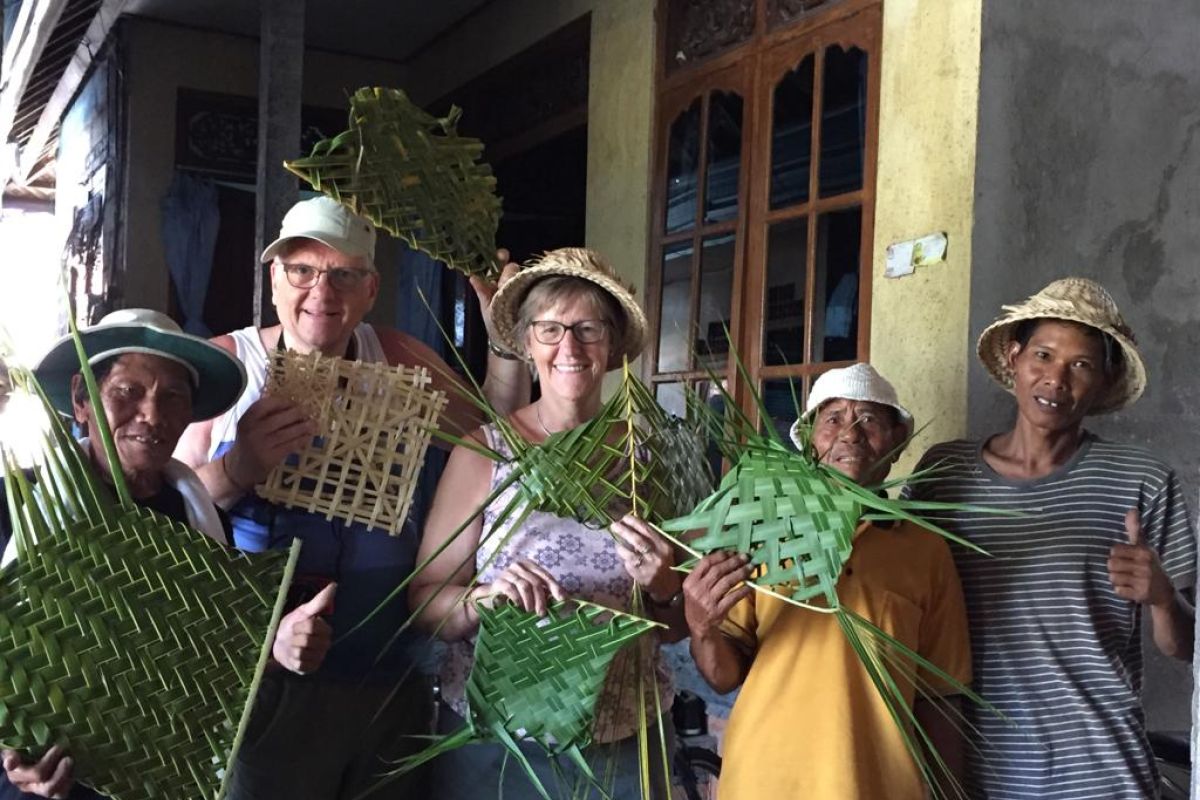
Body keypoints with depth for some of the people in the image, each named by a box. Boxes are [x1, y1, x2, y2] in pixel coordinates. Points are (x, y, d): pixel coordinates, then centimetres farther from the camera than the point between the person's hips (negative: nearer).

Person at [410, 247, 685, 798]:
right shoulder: (485, 449, -7)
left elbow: (678, 627, 8)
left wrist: (663, 591, -13)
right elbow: (424, 603, -7)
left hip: (622, 747, 2)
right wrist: (484, 598, -25)